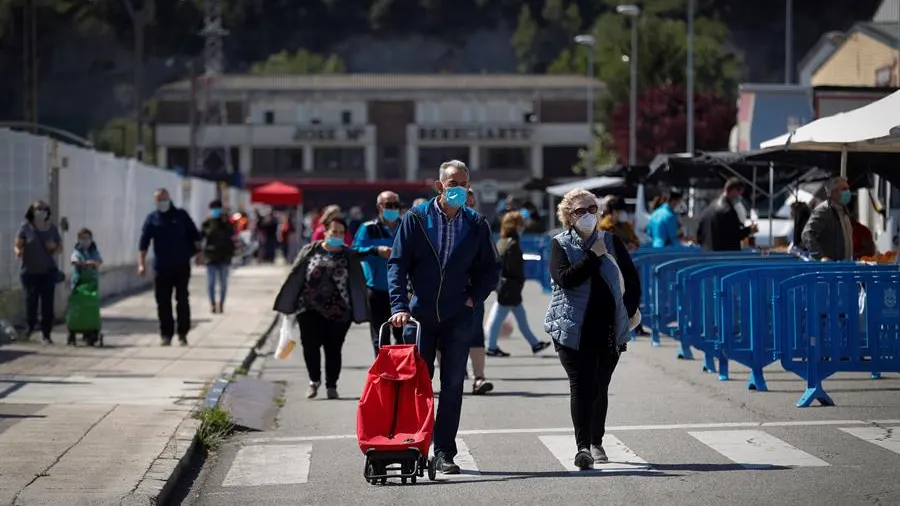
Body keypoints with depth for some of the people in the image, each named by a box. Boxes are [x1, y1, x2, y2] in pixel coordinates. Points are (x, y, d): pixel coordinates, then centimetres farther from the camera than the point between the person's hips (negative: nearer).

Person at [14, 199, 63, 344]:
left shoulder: (52, 227, 5)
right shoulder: (26, 226, -3)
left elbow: (60, 246, 15)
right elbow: (17, 245, -3)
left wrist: (55, 251, -7)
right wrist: (18, 252, -26)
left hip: (47, 271, 2)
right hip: (29, 271, -2)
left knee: (47, 302, -3)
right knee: (31, 299, -2)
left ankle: (46, 334, 4)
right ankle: (30, 325, 26)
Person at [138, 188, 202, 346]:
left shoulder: (181, 215, 5)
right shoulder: (152, 219, 4)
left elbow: (194, 235, 10)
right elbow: (144, 243, 1)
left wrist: (198, 252, 3)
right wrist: (141, 263, -6)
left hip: (181, 266, -1)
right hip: (161, 268, 1)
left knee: (183, 300, -2)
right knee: (163, 303, 1)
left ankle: (182, 333, 4)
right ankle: (166, 334, 9)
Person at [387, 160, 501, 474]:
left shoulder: (476, 225, 5)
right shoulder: (416, 219, -1)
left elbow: (491, 268, 13)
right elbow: (397, 264, -5)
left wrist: (475, 297, -1)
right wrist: (399, 306, -15)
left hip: (458, 318, 1)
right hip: (421, 315, -1)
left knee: (452, 385, 1)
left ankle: (444, 453, 5)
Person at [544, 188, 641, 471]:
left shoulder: (611, 242, 9)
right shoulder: (560, 245, 1)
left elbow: (631, 278, 16)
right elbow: (564, 278, -16)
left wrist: (631, 310, 7)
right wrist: (593, 257, -13)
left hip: (609, 329, 3)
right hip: (575, 330, -3)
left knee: (600, 387, 10)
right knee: (581, 386, -11)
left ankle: (596, 442, 24)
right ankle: (583, 446, -15)